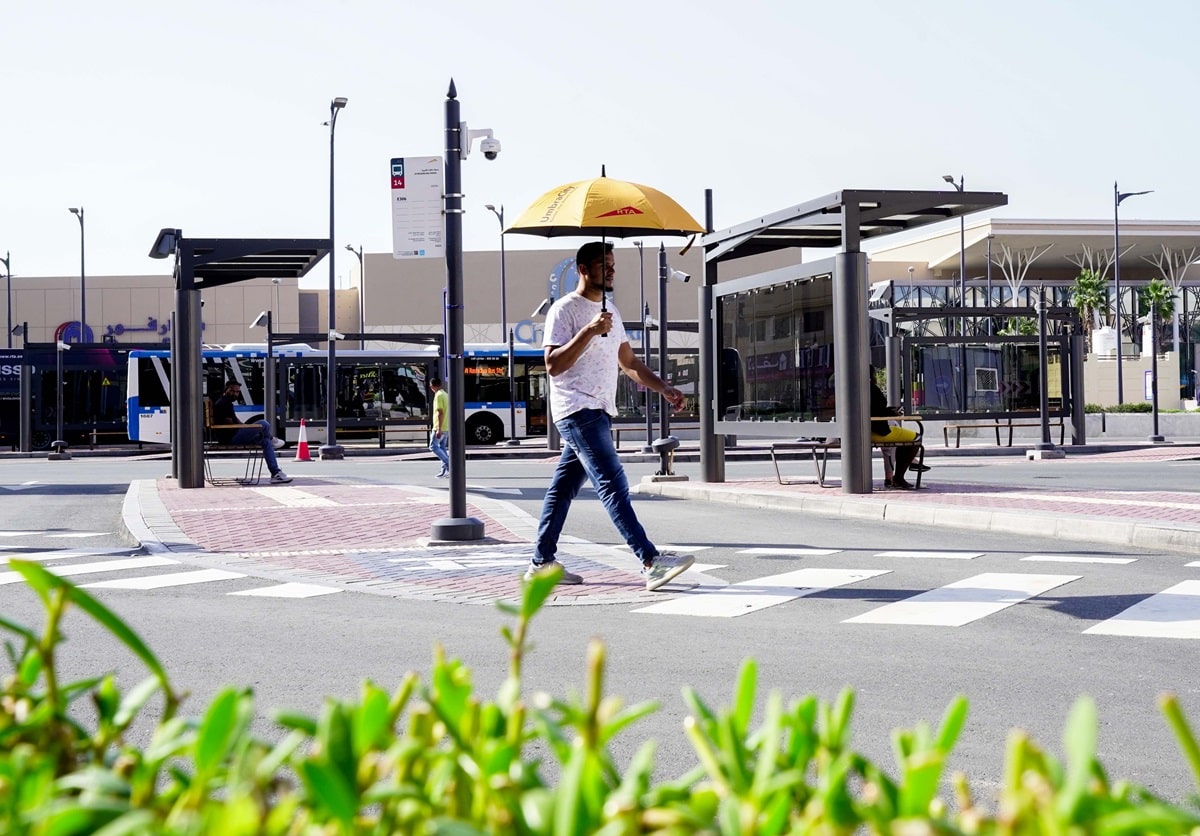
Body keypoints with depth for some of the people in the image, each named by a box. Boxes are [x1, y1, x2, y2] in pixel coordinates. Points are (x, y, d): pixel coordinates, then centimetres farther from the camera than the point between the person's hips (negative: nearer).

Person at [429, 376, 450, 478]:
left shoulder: (438, 396, -15)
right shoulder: (446, 395, 14)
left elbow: (440, 413, -21)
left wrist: (439, 429, -22)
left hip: (440, 428, -9)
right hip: (447, 427, 9)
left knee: (433, 446, -2)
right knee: (442, 447, 12)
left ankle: (448, 463, -12)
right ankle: (444, 470, 10)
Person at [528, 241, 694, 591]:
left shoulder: (609, 311, 19)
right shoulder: (565, 310, -9)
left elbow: (629, 362, 24)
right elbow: (553, 365, -17)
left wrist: (664, 388, 12)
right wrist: (589, 332, -26)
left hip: (599, 411, 9)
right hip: (576, 410, -9)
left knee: (564, 487, 12)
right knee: (613, 483, -16)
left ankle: (541, 562, 18)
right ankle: (652, 562, -25)